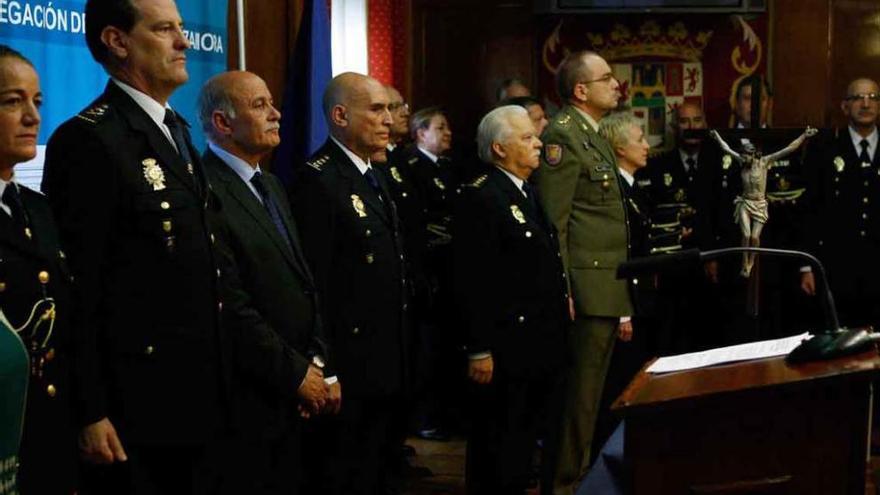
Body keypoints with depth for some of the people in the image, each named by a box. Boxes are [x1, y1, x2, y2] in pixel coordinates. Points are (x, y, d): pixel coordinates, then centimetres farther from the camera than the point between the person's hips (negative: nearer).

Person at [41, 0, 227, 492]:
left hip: (197, 397, 8)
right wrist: (91, 412, -17)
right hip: (136, 406, -8)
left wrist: (213, 386, 13)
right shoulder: (87, 140, -13)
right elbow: (78, 288, -16)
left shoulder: (177, 132, 14)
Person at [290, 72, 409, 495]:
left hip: (386, 366, 9)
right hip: (348, 367, -9)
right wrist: (324, 367, -21)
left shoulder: (373, 178, 15)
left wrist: (400, 358, 16)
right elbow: (315, 283, -20)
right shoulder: (318, 181, -15)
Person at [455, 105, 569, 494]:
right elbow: (472, 282, -20)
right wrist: (479, 350, -22)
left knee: (525, 440, 18)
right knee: (496, 449, 4)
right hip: (506, 349, -9)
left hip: (542, 345, 9)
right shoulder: (481, 198, -15)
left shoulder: (532, 194, 15)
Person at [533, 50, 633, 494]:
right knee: (579, 395, -2)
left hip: (608, 290, 9)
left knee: (590, 394, 16)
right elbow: (553, 223, -17)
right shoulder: (562, 134, -12)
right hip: (586, 288, -9)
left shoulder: (596, 136, 18)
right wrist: (560, 294, -20)